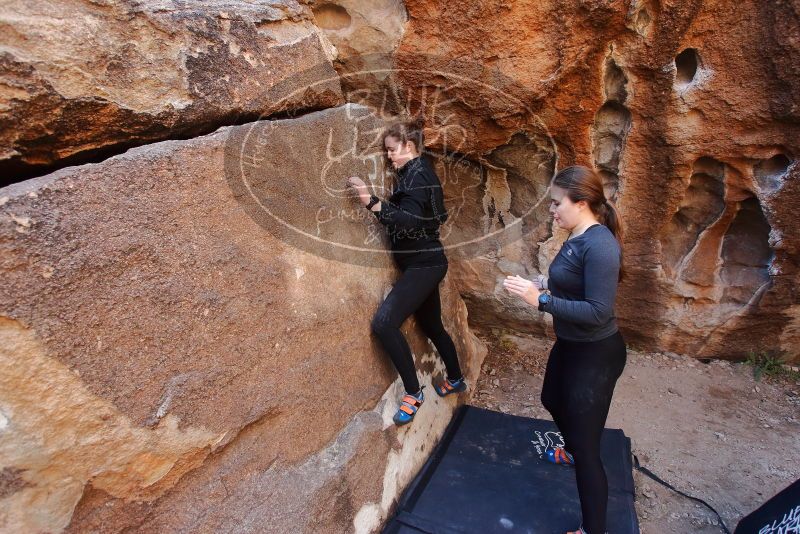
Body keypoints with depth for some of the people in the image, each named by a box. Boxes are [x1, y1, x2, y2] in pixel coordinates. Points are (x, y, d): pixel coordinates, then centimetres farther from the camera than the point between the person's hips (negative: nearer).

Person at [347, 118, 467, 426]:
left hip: (423, 264, -11)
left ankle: (413, 393, -4)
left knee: (384, 322, -18)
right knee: (431, 326, 20)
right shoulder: (413, 173, 16)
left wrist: (372, 202, -31)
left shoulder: (418, 175, -14)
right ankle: (456, 380, 39)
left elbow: (409, 221, -26)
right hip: (423, 263, 11)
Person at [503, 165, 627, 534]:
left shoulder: (600, 245, -27)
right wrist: (547, 283, 0)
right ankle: (573, 452, 63)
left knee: (586, 446, 1)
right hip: (570, 344, 11)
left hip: (596, 354, -10)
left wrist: (541, 300, -30)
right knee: (552, 401, 33)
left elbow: (598, 312, -29)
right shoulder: (577, 237, 2)